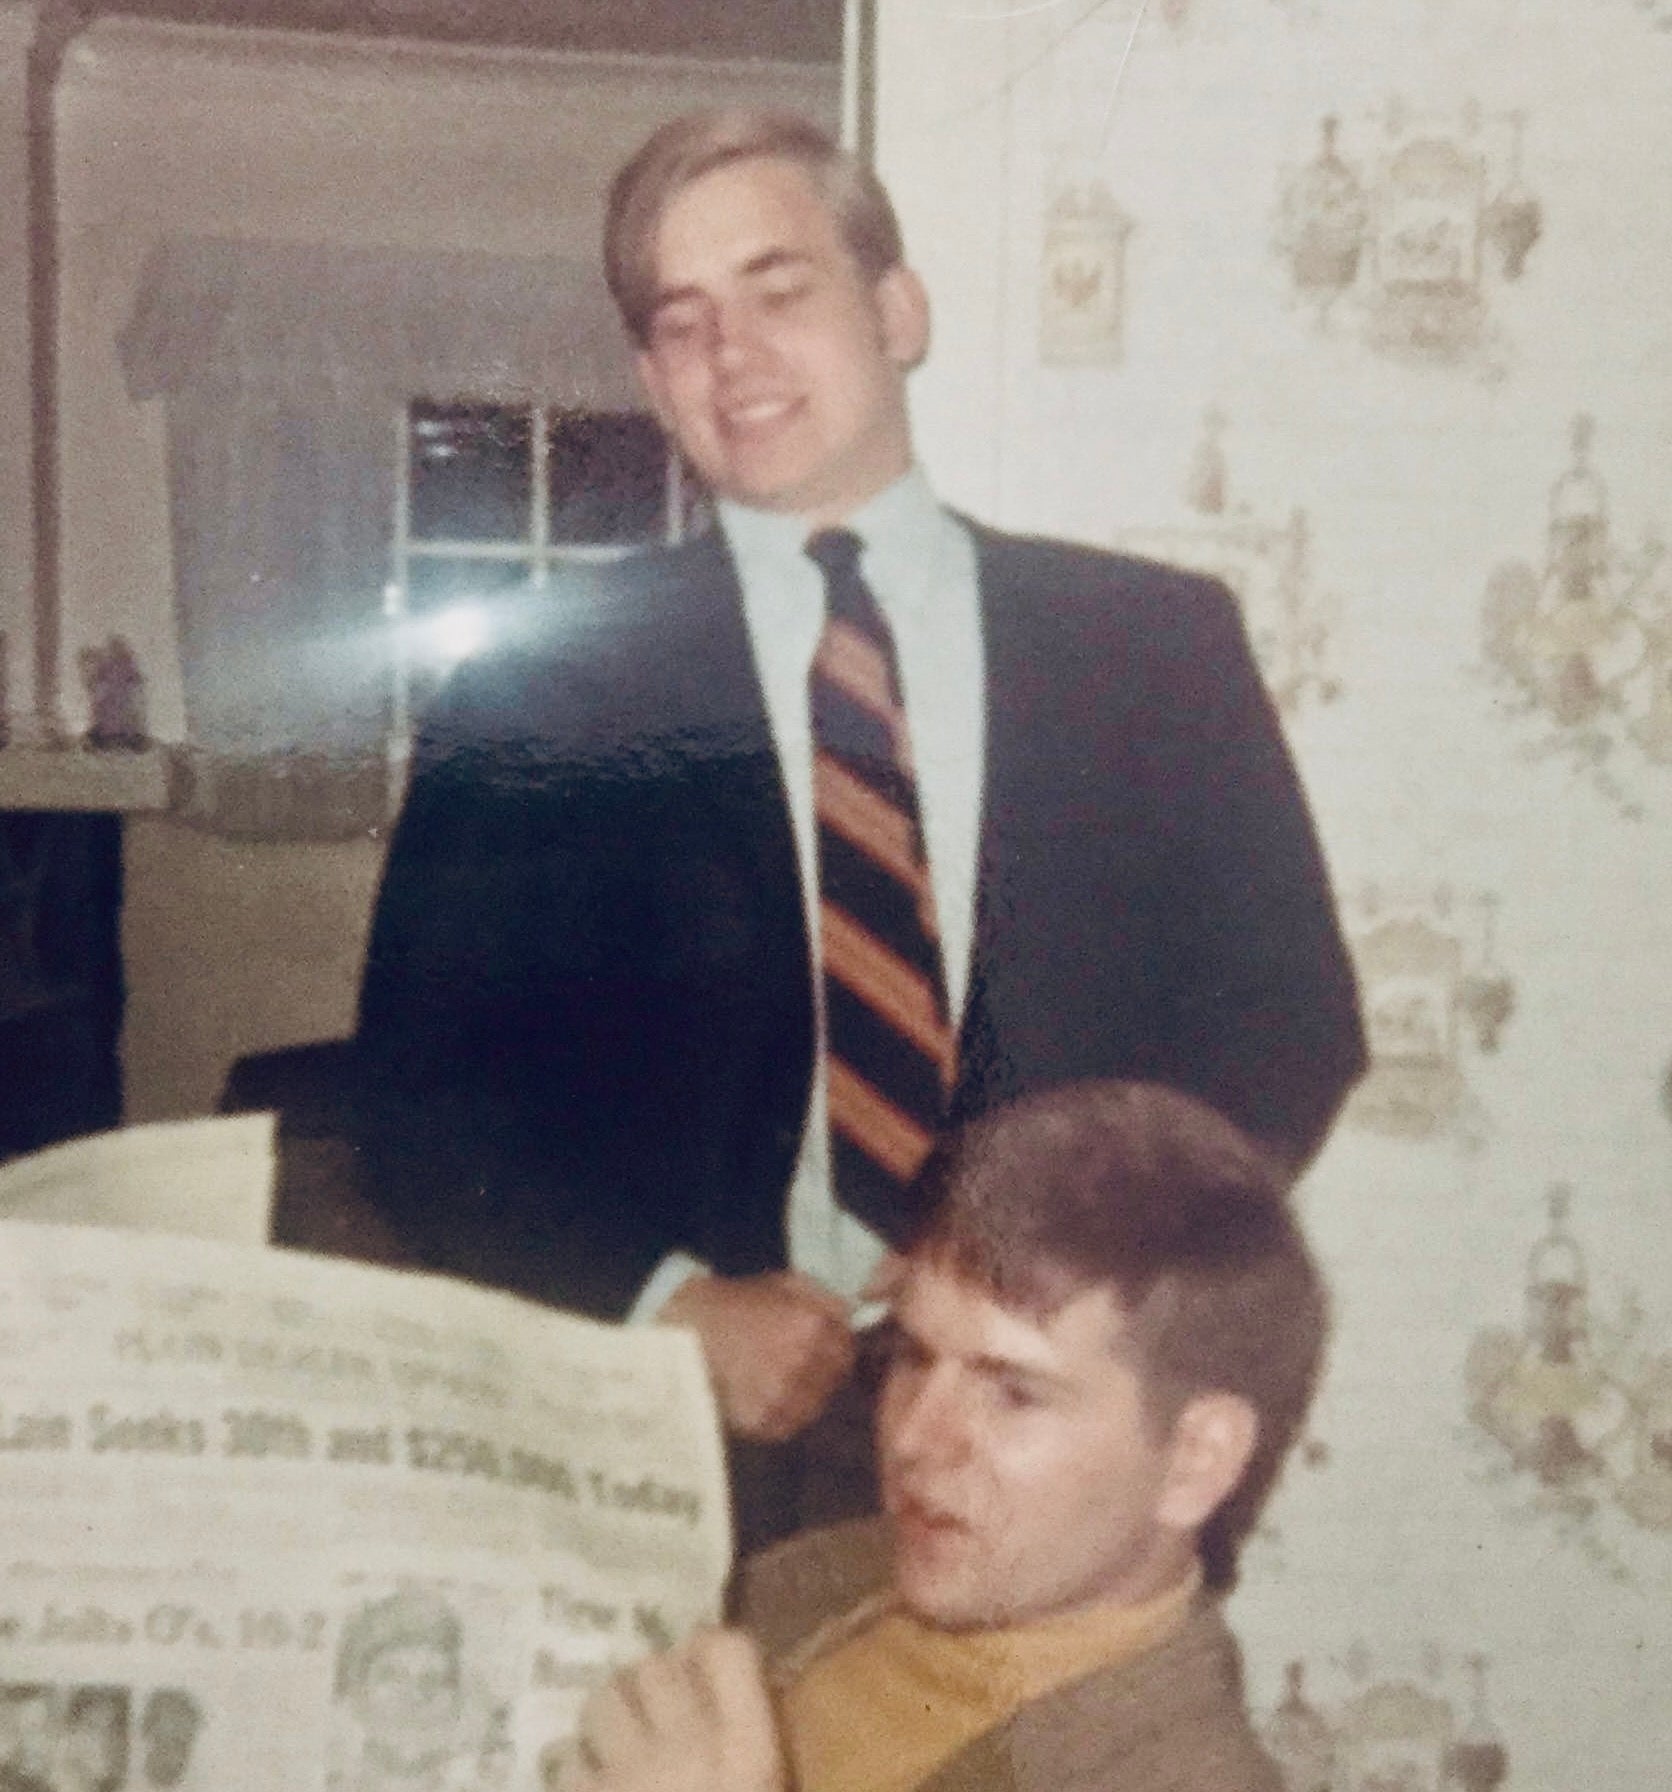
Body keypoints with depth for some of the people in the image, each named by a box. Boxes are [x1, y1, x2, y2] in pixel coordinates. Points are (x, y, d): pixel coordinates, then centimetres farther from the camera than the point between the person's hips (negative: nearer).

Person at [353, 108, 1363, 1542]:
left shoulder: (1159, 642, 8)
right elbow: (426, 1096, 4)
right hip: (679, 1441, -1)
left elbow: (1290, 1021, 9)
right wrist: (675, 1305, -11)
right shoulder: (539, 682, 5)